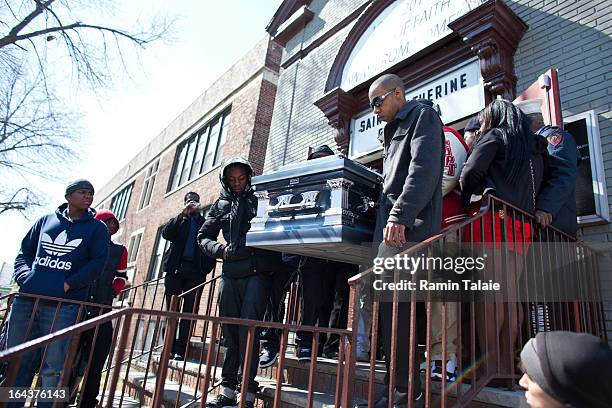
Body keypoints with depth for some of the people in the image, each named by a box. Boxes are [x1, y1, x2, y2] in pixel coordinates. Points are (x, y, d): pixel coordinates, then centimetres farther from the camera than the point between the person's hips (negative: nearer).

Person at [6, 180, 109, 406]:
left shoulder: (97, 228, 6)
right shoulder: (46, 220, 15)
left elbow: (97, 264, -3)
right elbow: (24, 252, 17)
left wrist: (68, 285, -12)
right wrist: (25, 277, -1)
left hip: (63, 306, -3)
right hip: (25, 300, 3)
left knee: (53, 368, 0)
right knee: (15, 361, 11)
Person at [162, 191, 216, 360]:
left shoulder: (205, 222, 15)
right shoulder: (178, 220, 17)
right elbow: (166, 233, -2)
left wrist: (208, 266, -8)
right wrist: (183, 213, -8)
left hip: (195, 270, -1)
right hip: (175, 268, 1)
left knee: (189, 311, -5)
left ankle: (180, 349, -3)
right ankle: (169, 348, 4)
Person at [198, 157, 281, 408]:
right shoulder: (220, 206, 16)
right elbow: (204, 236, 17)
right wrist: (220, 250, 0)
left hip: (257, 273, -4)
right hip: (230, 274, 4)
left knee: (248, 332, -7)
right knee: (230, 333, 9)